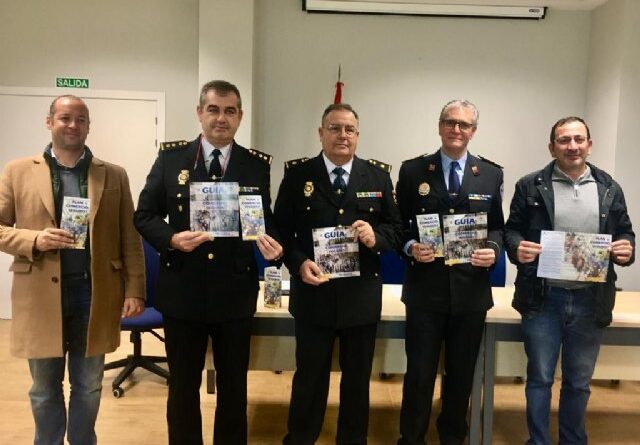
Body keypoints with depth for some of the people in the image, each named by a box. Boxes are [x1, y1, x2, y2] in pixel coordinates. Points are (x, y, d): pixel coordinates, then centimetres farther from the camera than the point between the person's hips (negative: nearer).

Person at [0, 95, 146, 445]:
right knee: (44, 390, 15)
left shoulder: (114, 176, 5)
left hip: (95, 294, 1)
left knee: (88, 388, 14)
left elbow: (129, 238, 3)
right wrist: (35, 240, -16)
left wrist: (134, 289, -3)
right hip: (41, 296, 0)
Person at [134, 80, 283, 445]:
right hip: (183, 290, 0)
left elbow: (266, 219, 4)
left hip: (235, 292, 1)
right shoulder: (171, 157, -1)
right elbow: (145, 215, 1)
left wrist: (270, 241, -18)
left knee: (234, 384, 16)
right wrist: (171, 239, -18)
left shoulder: (257, 164, 0)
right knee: (183, 384, 16)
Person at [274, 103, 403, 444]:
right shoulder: (297, 174, -1)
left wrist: (376, 237, -17)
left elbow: (395, 226, 4)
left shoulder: (378, 175, 3)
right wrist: (298, 263, -18)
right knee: (309, 377, 12)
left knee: (358, 378, 16)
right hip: (313, 293, -1)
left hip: (362, 295, 2)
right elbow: (281, 230, -2)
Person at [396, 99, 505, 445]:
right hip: (425, 289, -2)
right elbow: (398, 224, 3)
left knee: (461, 374, 15)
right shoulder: (412, 170, 1)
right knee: (419, 373, 6)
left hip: (471, 290, 2)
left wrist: (493, 249, -12)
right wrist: (411, 247, -15)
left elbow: (497, 227, 8)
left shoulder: (492, 174, 6)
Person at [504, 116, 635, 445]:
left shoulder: (609, 189, 6)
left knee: (579, 381, 15)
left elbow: (625, 233, 11)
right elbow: (511, 231, 2)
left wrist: (627, 248, -11)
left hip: (590, 300, 2)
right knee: (539, 378, 9)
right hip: (543, 298, -2)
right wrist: (517, 247, -20)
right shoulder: (530, 186, 0)